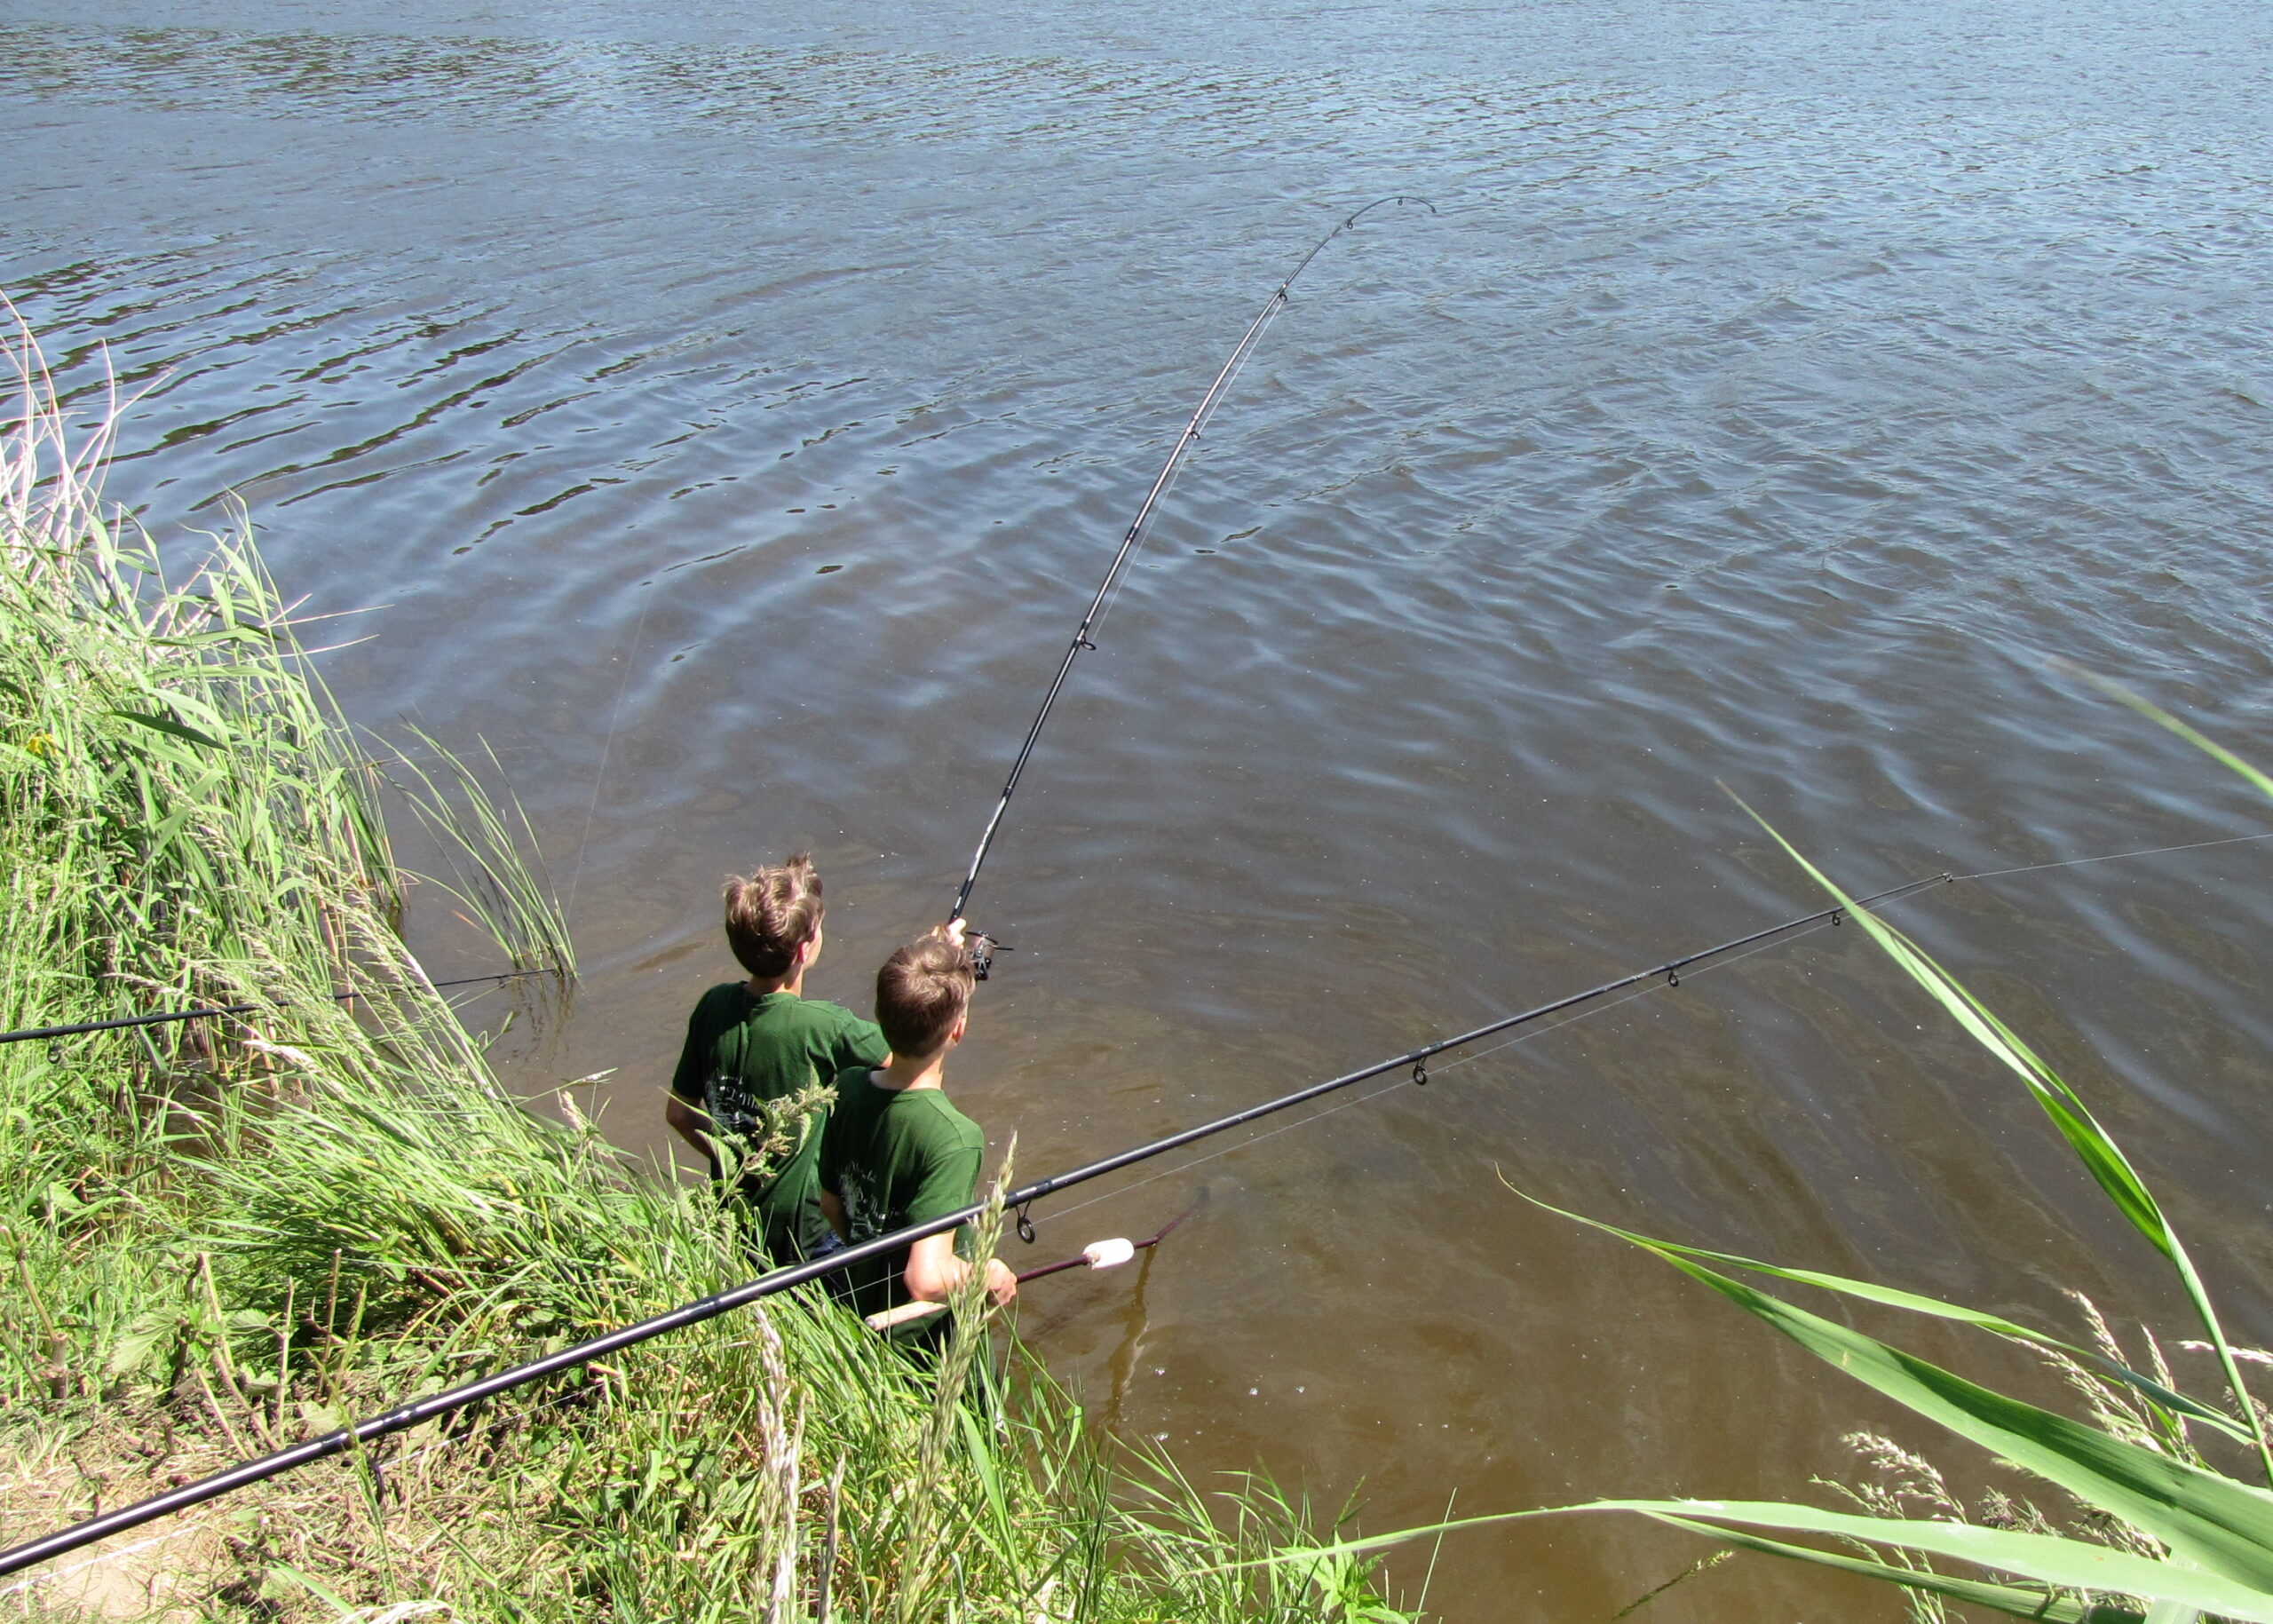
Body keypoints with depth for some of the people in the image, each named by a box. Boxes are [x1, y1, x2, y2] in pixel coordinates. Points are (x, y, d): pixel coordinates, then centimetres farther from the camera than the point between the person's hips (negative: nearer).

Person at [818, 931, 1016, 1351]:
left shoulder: (849, 1087, -13)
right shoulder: (954, 1137, -33)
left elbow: (831, 1206, 1)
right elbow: (928, 1280, -36)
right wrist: (987, 1277, -17)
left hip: (863, 1313, 6)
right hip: (930, 1344, -6)